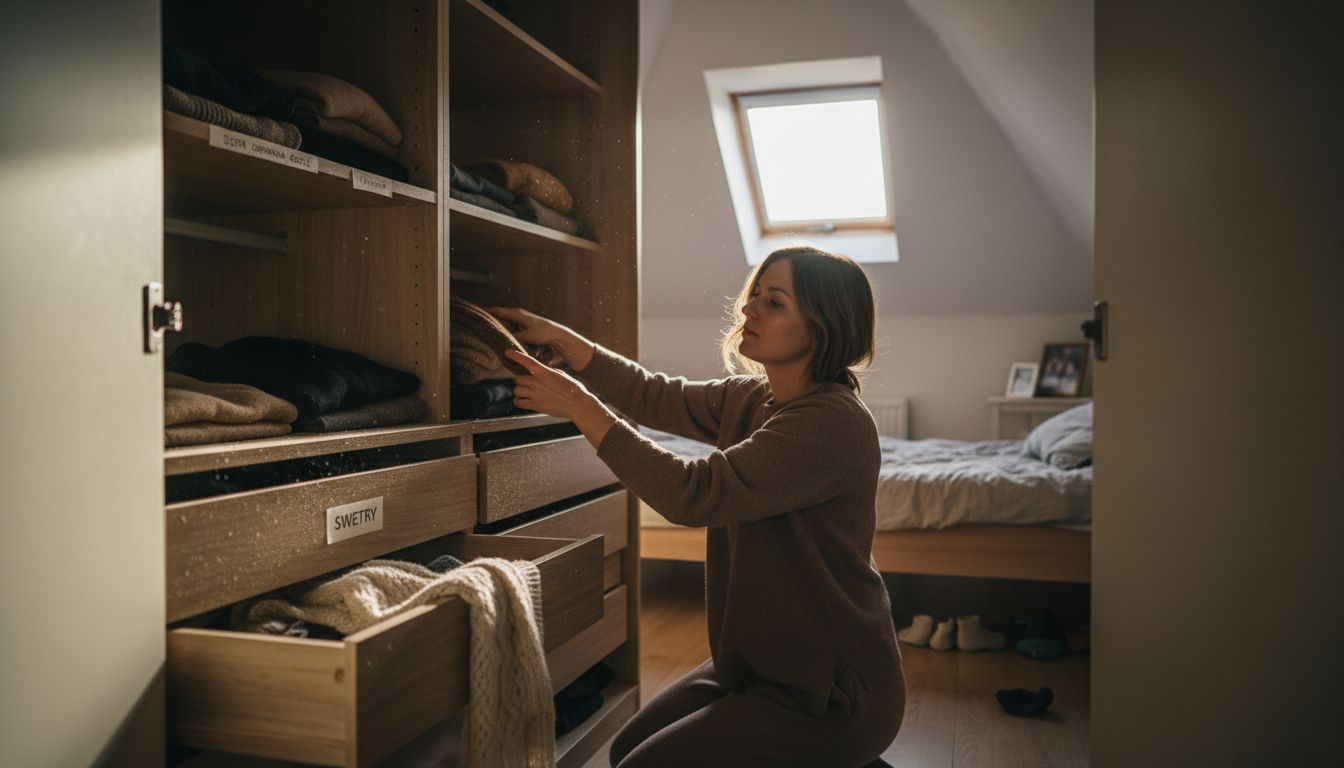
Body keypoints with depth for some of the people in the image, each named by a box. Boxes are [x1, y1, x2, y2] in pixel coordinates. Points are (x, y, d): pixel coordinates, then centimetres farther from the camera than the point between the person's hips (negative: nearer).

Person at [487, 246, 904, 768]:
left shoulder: (833, 422, -26)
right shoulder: (751, 398, 2)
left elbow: (691, 495, -30)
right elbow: (659, 398, 12)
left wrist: (581, 408, -24)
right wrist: (560, 338, 3)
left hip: (831, 693, -9)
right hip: (760, 662, 9)